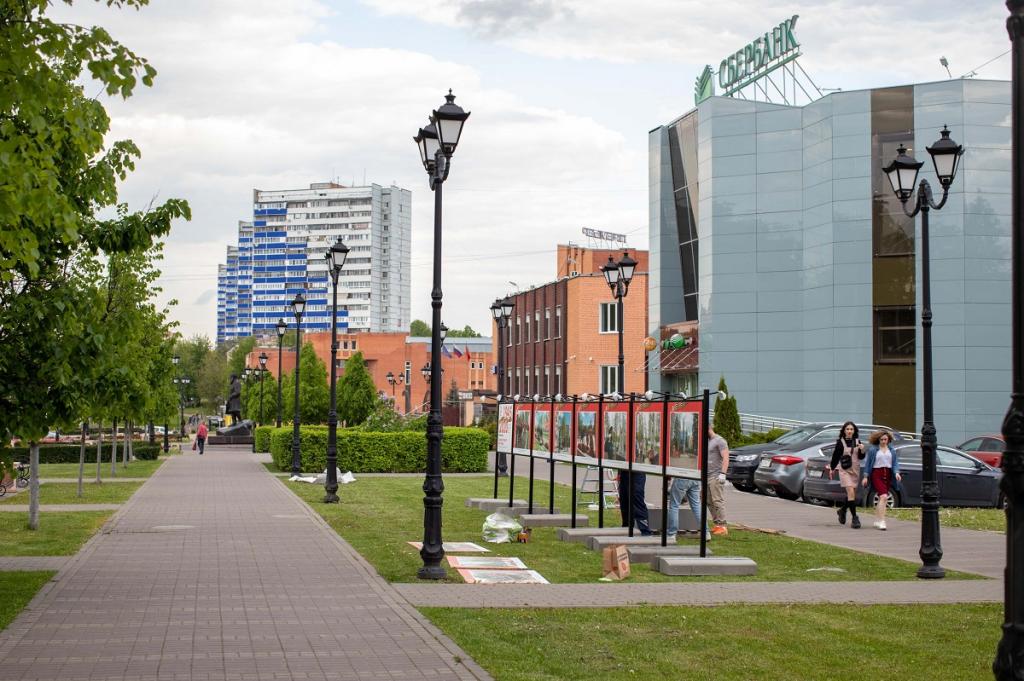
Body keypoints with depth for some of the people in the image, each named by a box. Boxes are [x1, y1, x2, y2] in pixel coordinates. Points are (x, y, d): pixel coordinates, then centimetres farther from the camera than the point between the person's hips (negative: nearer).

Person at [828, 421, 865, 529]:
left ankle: (842, 510, 37)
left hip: (855, 470, 5)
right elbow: (835, 455, 5)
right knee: (851, 493, -16)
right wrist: (832, 469, 12)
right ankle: (854, 518, -15)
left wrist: (862, 450, -14)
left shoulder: (857, 441, 6)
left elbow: (861, 457, 6)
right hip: (845, 470, -5)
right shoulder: (840, 442, -4)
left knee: (852, 494, 12)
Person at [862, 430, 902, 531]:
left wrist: (897, 473, -11)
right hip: (877, 474, -5)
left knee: (882, 498, 10)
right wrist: (865, 476, -2)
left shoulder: (892, 451, 11)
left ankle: (877, 521, 23)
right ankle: (882, 521, -20)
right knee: (883, 497, -19)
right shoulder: (873, 450, 0)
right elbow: (868, 463, 2)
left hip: (888, 475, 5)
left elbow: (895, 463, 7)